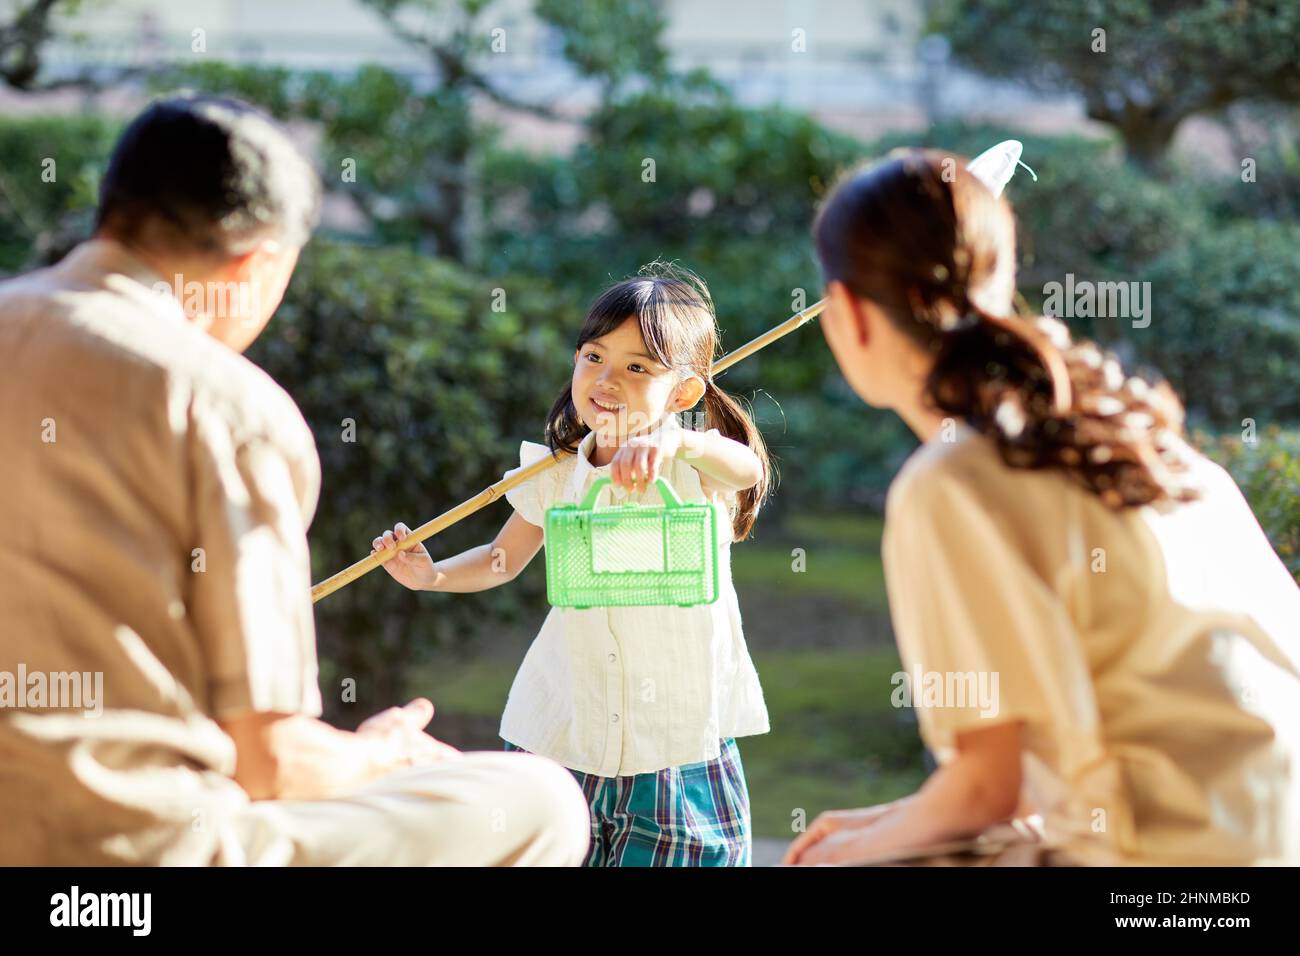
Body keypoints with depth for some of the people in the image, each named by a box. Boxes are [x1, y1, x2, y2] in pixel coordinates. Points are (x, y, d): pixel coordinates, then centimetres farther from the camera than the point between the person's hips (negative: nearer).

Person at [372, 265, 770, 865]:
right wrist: (433, 575, 1)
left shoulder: (696, 470, -9)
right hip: (559, 743, 3)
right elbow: (503, 559, 19)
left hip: (680, 747, -3)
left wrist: (676, 440, -54)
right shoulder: (558, 475, 3)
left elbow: (747, 468, -34)